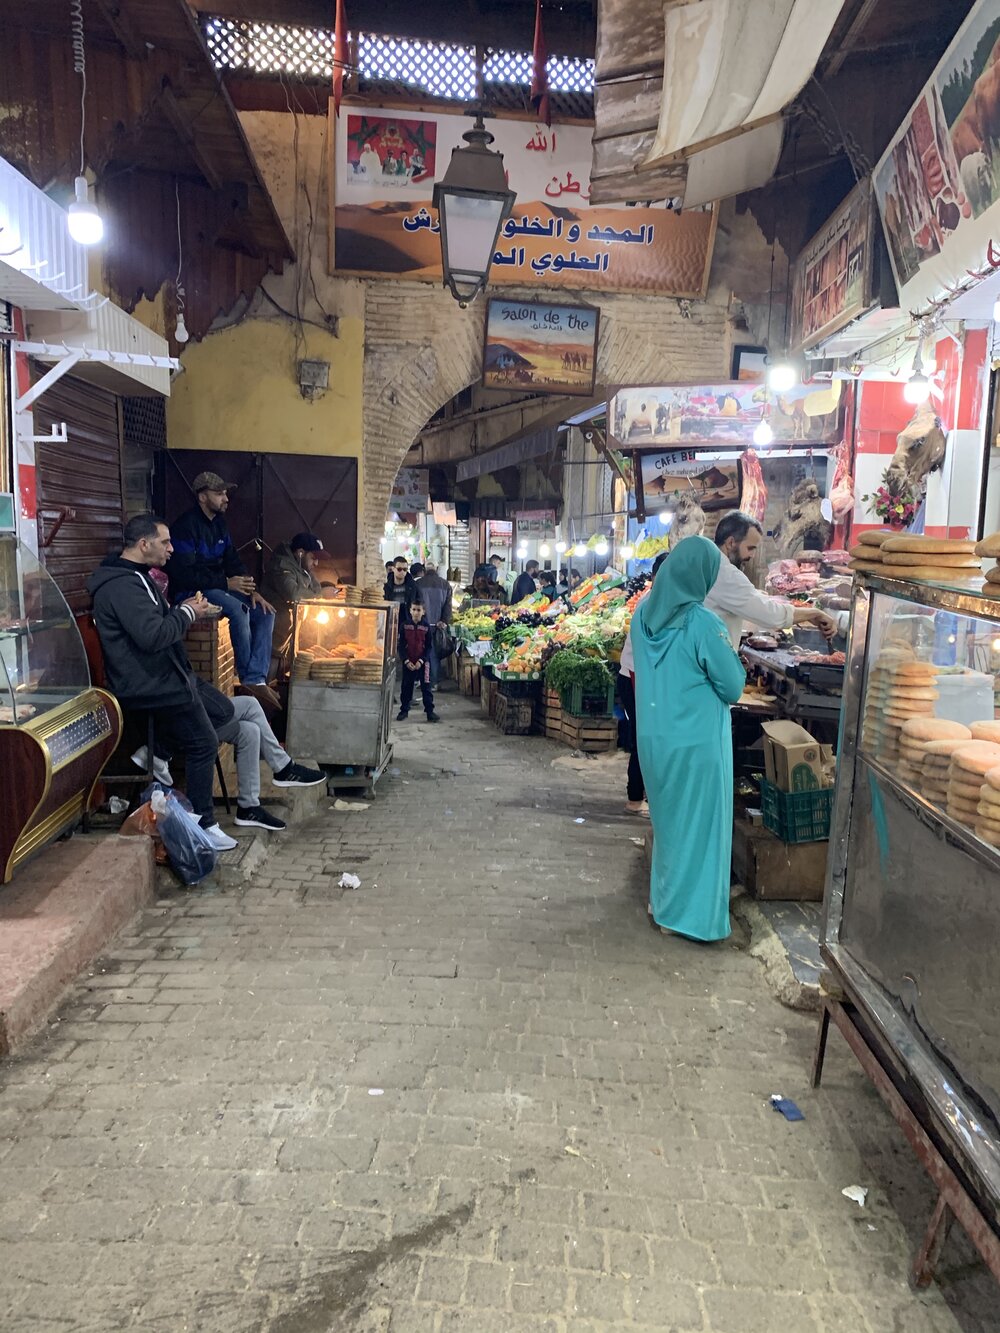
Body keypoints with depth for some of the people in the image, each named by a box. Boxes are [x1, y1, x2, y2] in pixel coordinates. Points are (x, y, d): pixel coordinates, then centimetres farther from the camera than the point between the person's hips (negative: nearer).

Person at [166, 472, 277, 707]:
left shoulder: (220, 524, 10)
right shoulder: (186, 525, -16)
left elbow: (233, 561, 12)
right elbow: (185, 574, -22)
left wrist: (252, 590, -5)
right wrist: (226, 583, -24)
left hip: (218, 587, 9)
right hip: (191, 592, -8)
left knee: (264, 613, -10)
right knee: (237, 608, -33)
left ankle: (257, 678, -17)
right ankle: (247, 677, -18)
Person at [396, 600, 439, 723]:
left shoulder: (426, 627, -2)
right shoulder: (405, 626, -1)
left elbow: (429, 647, -1)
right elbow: (401, 645, -1)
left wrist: (421, 661, -12)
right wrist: (406, 661, -11)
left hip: (423, 662, -1)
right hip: (408, 662, 1)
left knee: (426, 687, 0)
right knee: (406, 687, 9)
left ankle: (430, 711, 3)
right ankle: (404, 710, 20)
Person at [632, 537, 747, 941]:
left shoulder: (644, 613, -1)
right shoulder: (703, 624, -20)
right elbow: (733, 686, -11)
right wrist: (729, 656, 6)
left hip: (653, 735, 7)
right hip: (695, 740, -6)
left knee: (668, 819, 22)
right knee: (697, 824, 8)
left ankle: (663, 899, 36)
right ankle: (685, 913, 17)